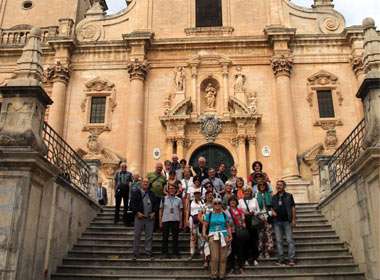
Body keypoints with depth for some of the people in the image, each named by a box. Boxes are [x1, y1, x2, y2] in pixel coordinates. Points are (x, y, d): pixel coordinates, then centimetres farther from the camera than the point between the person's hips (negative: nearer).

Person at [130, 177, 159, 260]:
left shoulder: (152, 194, 13)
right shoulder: (136, 193, 2)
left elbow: (156, 203, 14)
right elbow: (132, 204, -4)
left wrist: (154, 212, 1)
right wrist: (137, 212, -12)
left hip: (150, 218, 3)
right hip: (139, 217, -3)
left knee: (149, 236, 5)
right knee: (137, 236, 2)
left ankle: (148, 252, 14)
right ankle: (135, 253, 10)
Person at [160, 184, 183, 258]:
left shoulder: (179, 200, 7)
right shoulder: (164, 199, 5)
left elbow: (180, 211, 8)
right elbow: (161, 210, 7)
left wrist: (181, 222, 4)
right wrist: (160, 221, 1)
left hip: (175, 220, 1)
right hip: (165, 220, -1)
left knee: (175, 237, 5)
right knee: (165, 237, 4)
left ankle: (176, 252, 14)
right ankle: (165, 252, 13)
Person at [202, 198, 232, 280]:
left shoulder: (224, 215, 13)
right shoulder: (209, 215, 9)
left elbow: (228, 227, 11)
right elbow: (205, 225, 5)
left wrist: (230, 236, -1)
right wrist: (204, 233, -12)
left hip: (224, 236, 2)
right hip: (213, 236, -2)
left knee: (223, 258, 1)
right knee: (214, 258, -9)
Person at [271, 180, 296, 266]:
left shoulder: (289, 196, 6)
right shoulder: (274, 197, 14)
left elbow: (293, 208, 4)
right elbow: (271, 207, 21)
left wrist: (293, 219, -3)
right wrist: (272, 211, -2)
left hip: (287, 221, -3)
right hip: (277, 221, 3)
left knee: (290, 240, -6)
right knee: (278, 241, 4)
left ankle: (291, 259, -4)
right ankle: (280, 259, 8)